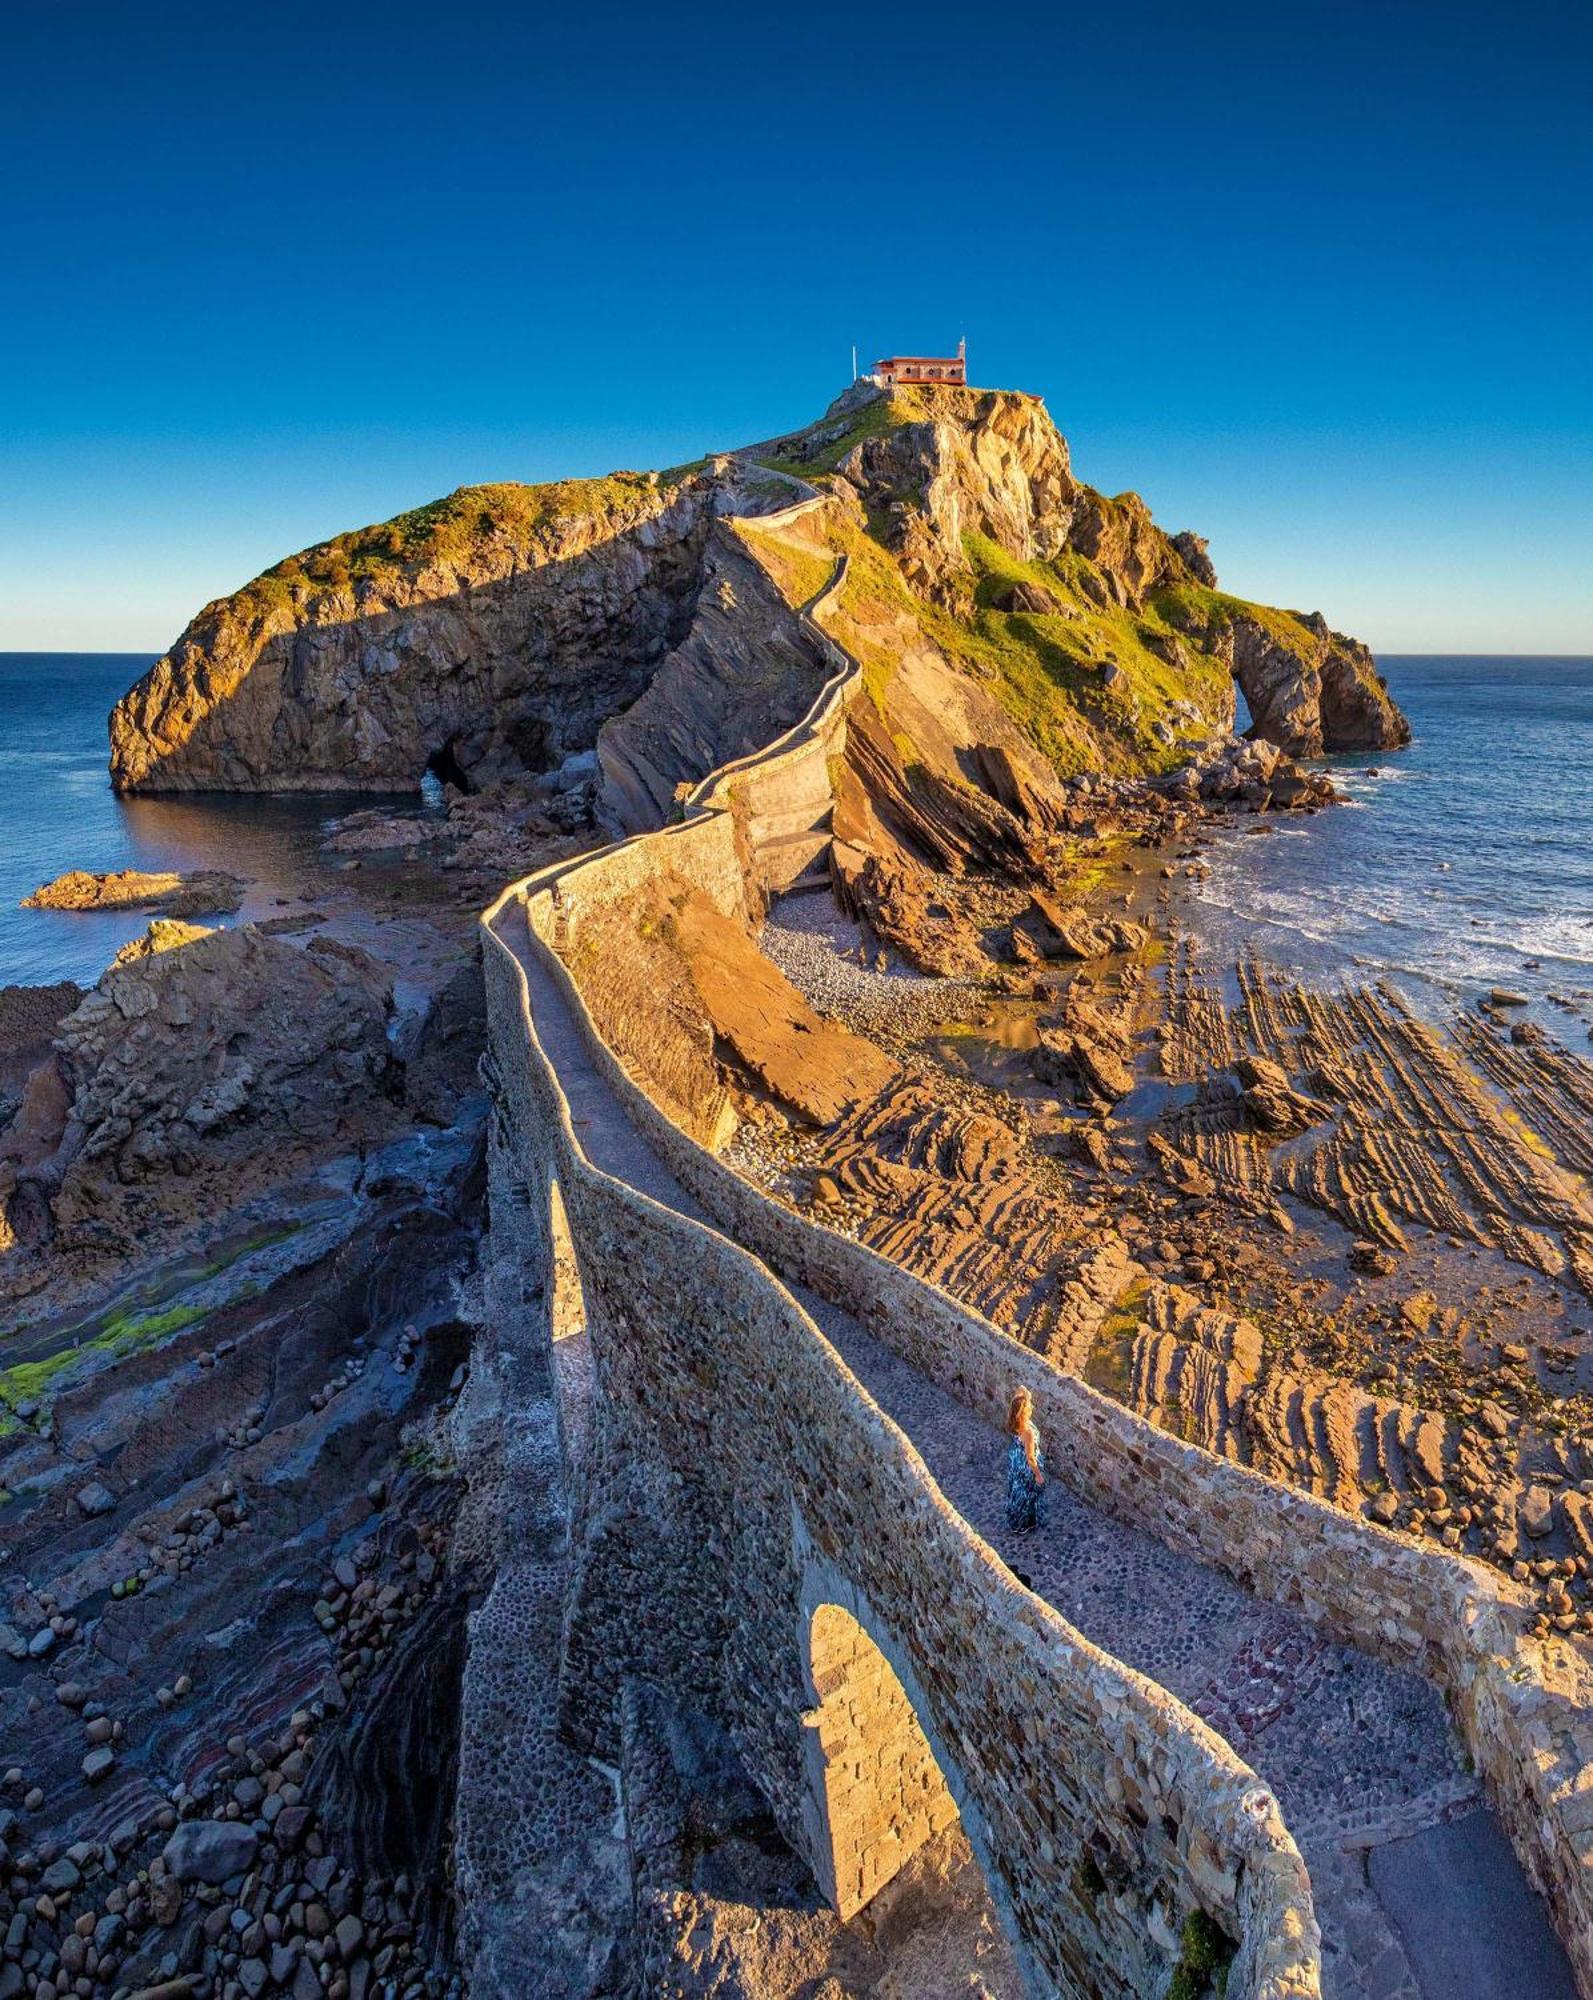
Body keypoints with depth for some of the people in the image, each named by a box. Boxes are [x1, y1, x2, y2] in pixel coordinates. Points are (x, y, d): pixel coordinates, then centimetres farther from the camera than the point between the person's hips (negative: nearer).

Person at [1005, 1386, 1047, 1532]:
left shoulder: (1014, 1421, -20)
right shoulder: (1027, 1431, -40)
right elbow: (1030, 1458, -27)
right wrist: (1038, 1474, -15)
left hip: (1015, 1457, 8)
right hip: (1025, 1465, -8)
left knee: (1017, 1489, 31)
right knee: (1026, 1493, 19)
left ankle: (1014, 1519, 55)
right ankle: (1024, 1525, 44)